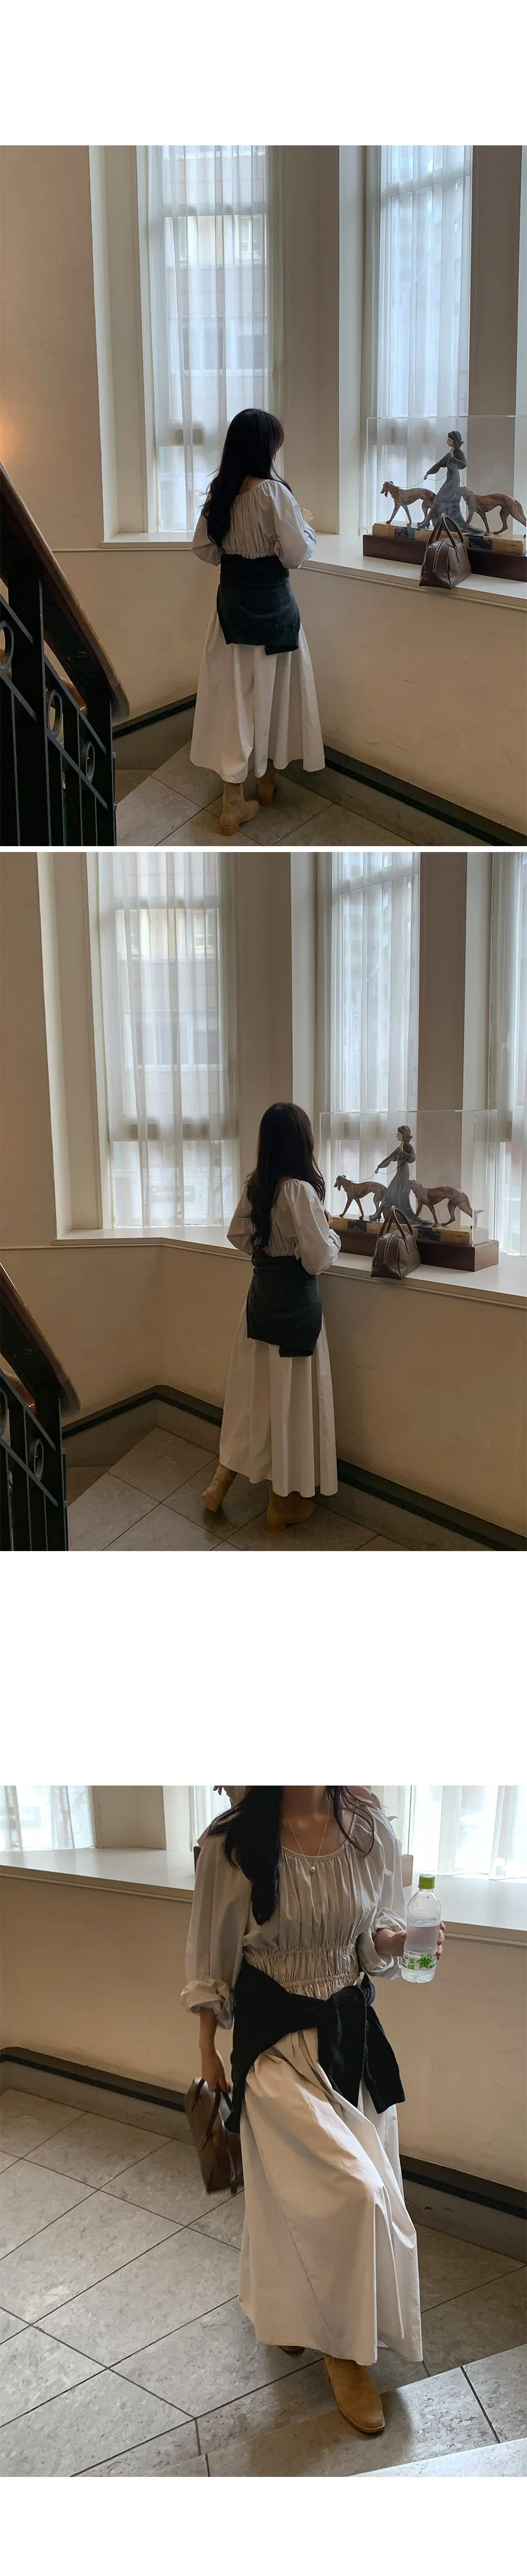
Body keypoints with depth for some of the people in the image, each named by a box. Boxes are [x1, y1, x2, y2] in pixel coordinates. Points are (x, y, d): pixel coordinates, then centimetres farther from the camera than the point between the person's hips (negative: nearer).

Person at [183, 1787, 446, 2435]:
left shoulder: (370, 1832, -8)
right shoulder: (230, 1845, -18)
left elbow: (375, 1941, 7)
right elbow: (212, 1956, -4)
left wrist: (395, 1942, -15)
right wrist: (208, 2048, 4)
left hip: (353, 2034, 4)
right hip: (275, 2040, -4)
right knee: (353, 2191, -12)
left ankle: (284, 2307, 42)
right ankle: (343, 2345, 11)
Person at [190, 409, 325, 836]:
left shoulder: (220, 491, 0)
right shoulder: (274, 492, -17)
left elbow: (204, 550, 7)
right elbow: (297, 555, -17)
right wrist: (307, 525, 2)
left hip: (232, 601, 5)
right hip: (272, 603, -4)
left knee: (233, 692, 5)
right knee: (273, 688, 15)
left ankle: (234, 800, 2)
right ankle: (269, 779, 31)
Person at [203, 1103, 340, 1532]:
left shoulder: (255, 1187, 0)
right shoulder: (300, 1190, -22)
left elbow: (238, 1237, 14)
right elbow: (318, 1259, -21)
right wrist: (333, 1237, -1)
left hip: (261, 1297, 7)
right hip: (295, 1303, -7)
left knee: (253, 1389, 18)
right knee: (291, 1396, 5)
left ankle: (223, 1482, 25)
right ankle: (284, 1501, 17)